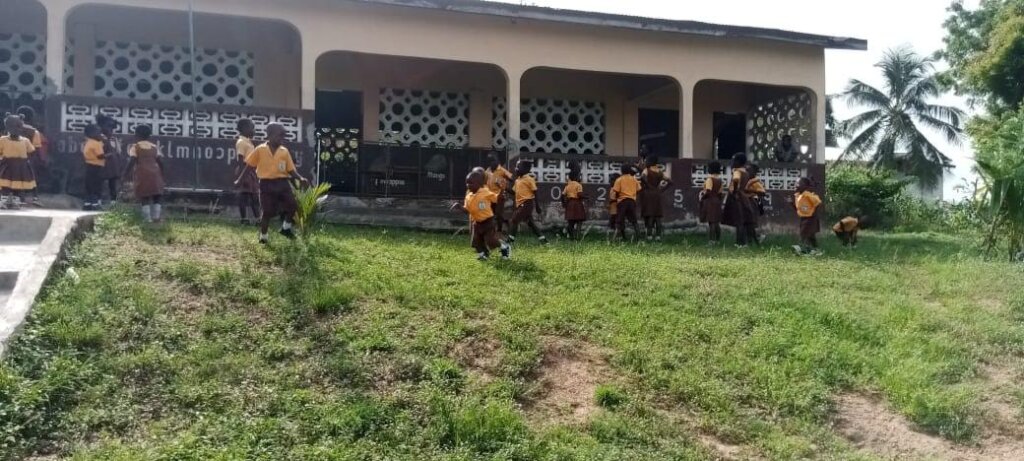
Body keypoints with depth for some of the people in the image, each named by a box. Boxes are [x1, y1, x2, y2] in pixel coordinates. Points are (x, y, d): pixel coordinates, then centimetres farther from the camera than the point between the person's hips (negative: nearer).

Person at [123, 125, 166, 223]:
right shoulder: (154, 147, 15)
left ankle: (148, 219, -6)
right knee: (156, 196, 11)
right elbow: (160, 162, 9)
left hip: (142, 174, -4)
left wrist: (125, 174, -5)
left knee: (144, 197, -1)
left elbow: (132, 162, -9)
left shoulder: (135, 147, 2)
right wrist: (162, 175, 17)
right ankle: (156, 217, 4)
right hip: (155, 173, 4)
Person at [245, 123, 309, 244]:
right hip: (267, 184, -3)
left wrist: (300, 178, -10)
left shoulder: (284, 151, 4)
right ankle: (263, 235, 20)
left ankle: (286, 227, 18)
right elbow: (248, 165, 2)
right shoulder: (260, 150, -5)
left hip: (282, 183, 3)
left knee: (293, 205, -7)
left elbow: (291, 169, 5)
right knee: (267, 211, 0)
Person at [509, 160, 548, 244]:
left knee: (515, 219, -10)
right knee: (530, 222, 11)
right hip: (521, 204, 9)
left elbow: (535, 192, -10)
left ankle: (510, 239, -4)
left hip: (527, 203, -9)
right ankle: (543, 239, 16)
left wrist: (537, 206, -11)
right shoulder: (518, 180, 14)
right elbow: (514, 192, 18)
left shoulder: (529, 179, -10)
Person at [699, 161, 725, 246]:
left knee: (711, 222, -8)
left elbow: (708, 191, -19)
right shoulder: (719, 180, 10)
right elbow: (720, 193, 13)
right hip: (717, 202, 7)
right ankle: (718, 240, 13)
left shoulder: (709, 179, -12)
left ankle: (711, 240, -11)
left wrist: (701, 196, -4)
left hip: (710, 202, -7)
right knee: (717, 222, 10)